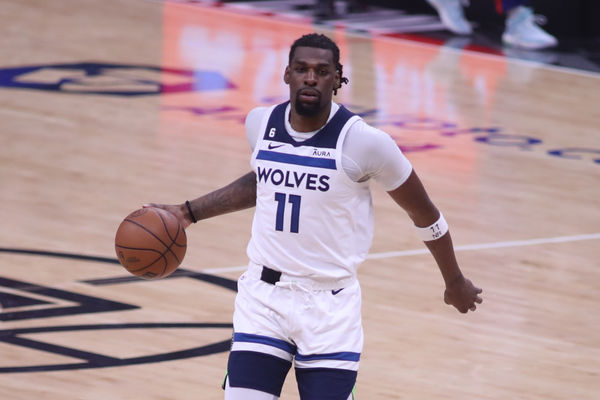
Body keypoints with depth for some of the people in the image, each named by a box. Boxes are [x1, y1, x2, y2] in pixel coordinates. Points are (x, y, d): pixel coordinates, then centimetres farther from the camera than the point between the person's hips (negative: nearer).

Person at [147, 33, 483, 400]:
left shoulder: (363, 142, -15)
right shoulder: (261, 124, 0)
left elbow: (425, 214, -1)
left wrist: (455, 282, 10)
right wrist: (190, 212, 20)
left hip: (329, 305, -3)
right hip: (263, 296, 3)